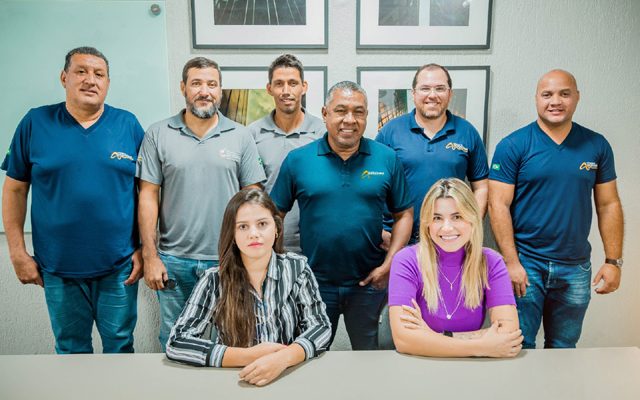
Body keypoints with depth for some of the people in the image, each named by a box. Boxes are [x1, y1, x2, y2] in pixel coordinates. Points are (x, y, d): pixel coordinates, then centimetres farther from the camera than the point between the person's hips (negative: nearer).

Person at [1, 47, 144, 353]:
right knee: (71, 350, 18)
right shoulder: (35, 123, 0)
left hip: (119, 267, 0)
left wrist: (144, 249, -3)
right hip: (57, 268, 1)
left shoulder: (128, 125, 0)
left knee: (120, 346, 14)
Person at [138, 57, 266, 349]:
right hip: (173, 260, 1)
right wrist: (150, 256, -3)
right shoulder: (157, 135, 1)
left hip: (227, 260, 0)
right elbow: (148, 196, 0)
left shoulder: (241, 137, 2)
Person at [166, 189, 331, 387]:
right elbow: (176, 342, -10)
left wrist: (282, 358, -25)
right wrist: (249, 356, -20)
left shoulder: (297, 268, -3)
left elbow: (321, 326, -6)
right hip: (234, 381, 0)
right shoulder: (214, 280, -5)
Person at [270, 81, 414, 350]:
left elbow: (404, 214, 2)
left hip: (369, 283, 1)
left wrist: (389, 264, -7)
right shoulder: (297, 160, -4)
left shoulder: (387, 159, -3)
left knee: (368, 352, 20)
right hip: (314, 282, 0)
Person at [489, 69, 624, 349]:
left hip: (576, 268, 4)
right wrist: (511, 261, -14)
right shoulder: (512, 146, -7)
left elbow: (608, 205, 7)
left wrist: (613, 261, 2)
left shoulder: (597, 146, 4)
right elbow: (498, 205, -10)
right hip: (525, 263, -3)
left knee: (563, 348, 17)